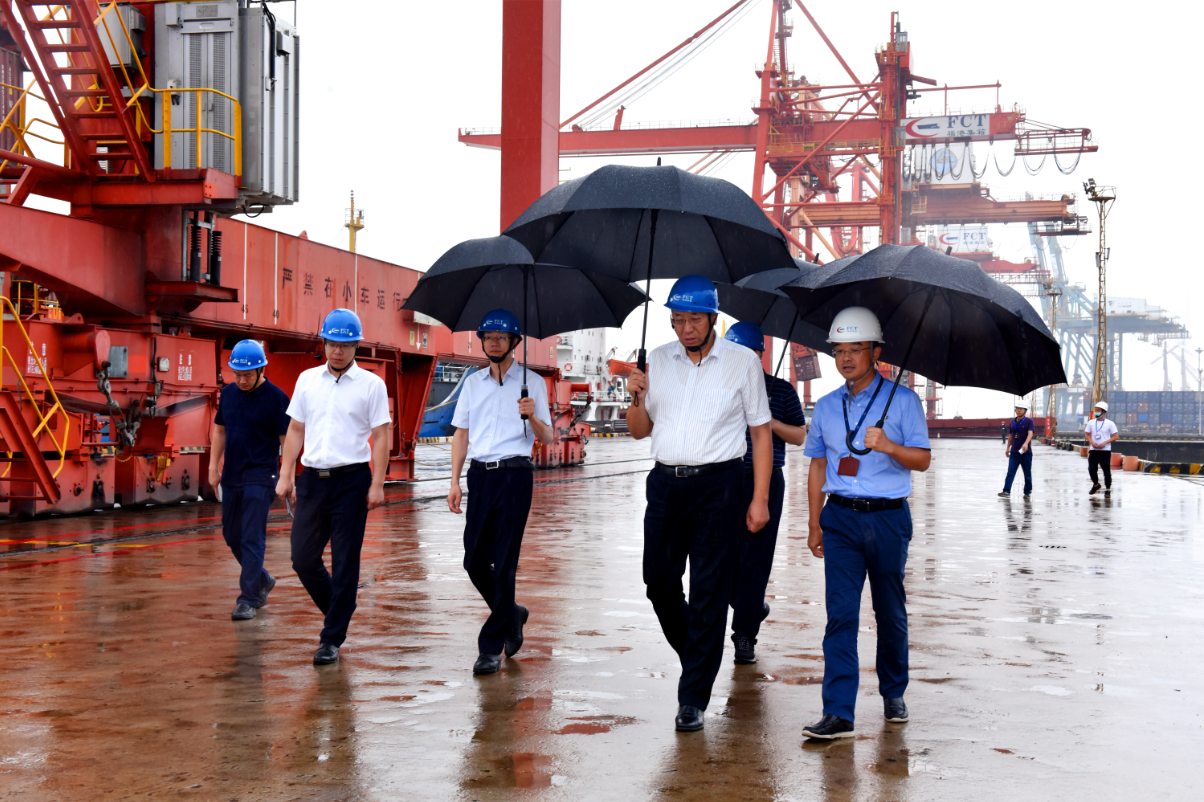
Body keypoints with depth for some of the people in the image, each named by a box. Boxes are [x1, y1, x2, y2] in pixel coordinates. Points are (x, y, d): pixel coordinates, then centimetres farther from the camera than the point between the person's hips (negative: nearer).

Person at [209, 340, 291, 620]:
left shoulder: (276, 398, -10)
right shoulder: (228, 393, 7)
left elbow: (287, 439, -9)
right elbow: (219, 429, 16)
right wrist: (213, 466, 11)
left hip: (260, 478, -6)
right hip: (231, 476, 6)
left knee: (252, 539, -8)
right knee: (231, 535, 14)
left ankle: (248, 599, -3)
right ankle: (262, 581, 33)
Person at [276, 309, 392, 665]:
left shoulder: (371, 384, -1)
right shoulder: (307, 380, 10)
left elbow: (380, 436, -2)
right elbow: (296, 430, 14)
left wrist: (377, 485, -9)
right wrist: (286, 475, 8)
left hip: (351, 479, -4)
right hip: (312, 477, 4)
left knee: (344, 565, -1)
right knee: (303, 559, 6)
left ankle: (332, 639, 8)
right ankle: (336, 613, 30)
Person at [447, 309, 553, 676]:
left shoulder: (531, 382, 4)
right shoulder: (473, 383, 15)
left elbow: (547, 439, 1)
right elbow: (461, 434, 16)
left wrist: (533, 416, -20)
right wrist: (455, 482, 7)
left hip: (515, 474, -4)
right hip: (480, 475, 4)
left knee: (504, 563, -5)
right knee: (474, 561, 4)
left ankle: (492, 647, 1)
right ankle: (512, 616, 29)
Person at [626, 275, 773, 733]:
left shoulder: (743, 362, 2)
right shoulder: (658, 360, 11)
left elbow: (761, 432, 3)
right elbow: (640, 431, 16)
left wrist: (760, 499, -4)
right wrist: (638, 399, -6)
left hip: (718, 484, -4)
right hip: (665, 483, 4)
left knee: (708, 592, -4)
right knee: (659, 581, 4)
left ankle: (693, 698, 2)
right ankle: (697, 656, 31)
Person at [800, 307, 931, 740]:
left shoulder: (902, 400, 1)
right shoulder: (826, 407, 11)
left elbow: (922, 459, -3)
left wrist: (888, 446, -23)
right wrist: (815, 524, 14)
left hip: (888, 516, -2)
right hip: (841, 518, 2)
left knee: (890, 612, 9)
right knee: (840, 613, -8)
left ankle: (893, 693, 30)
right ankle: (838, 713, -11)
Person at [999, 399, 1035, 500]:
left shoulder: (1029, 421, -5)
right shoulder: (1012, 422, 12)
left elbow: (1030, 433, -19)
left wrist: (1026, 443, -36)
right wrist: (1007, 448, 18)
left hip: (1026, 452, -4)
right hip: (1014, 452, 4)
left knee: (1027, 474, 5)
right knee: (1010, 472, -6)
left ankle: (1027, 493, 15)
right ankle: (1006, 492, -12)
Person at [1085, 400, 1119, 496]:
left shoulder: (1109, 423, -3)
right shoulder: (1091, 423, 8)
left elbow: (1116, 436, -4)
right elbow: (1087, 435, 14)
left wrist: (1105, 442, -15)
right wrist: (1092, 442, -7)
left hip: (1105, 451, -3)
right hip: (1093, 450, 3)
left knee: (1106, 471, 1)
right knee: (1091, 469, -3)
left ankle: (1108, 489, 12)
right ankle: (1096, 484, 23)